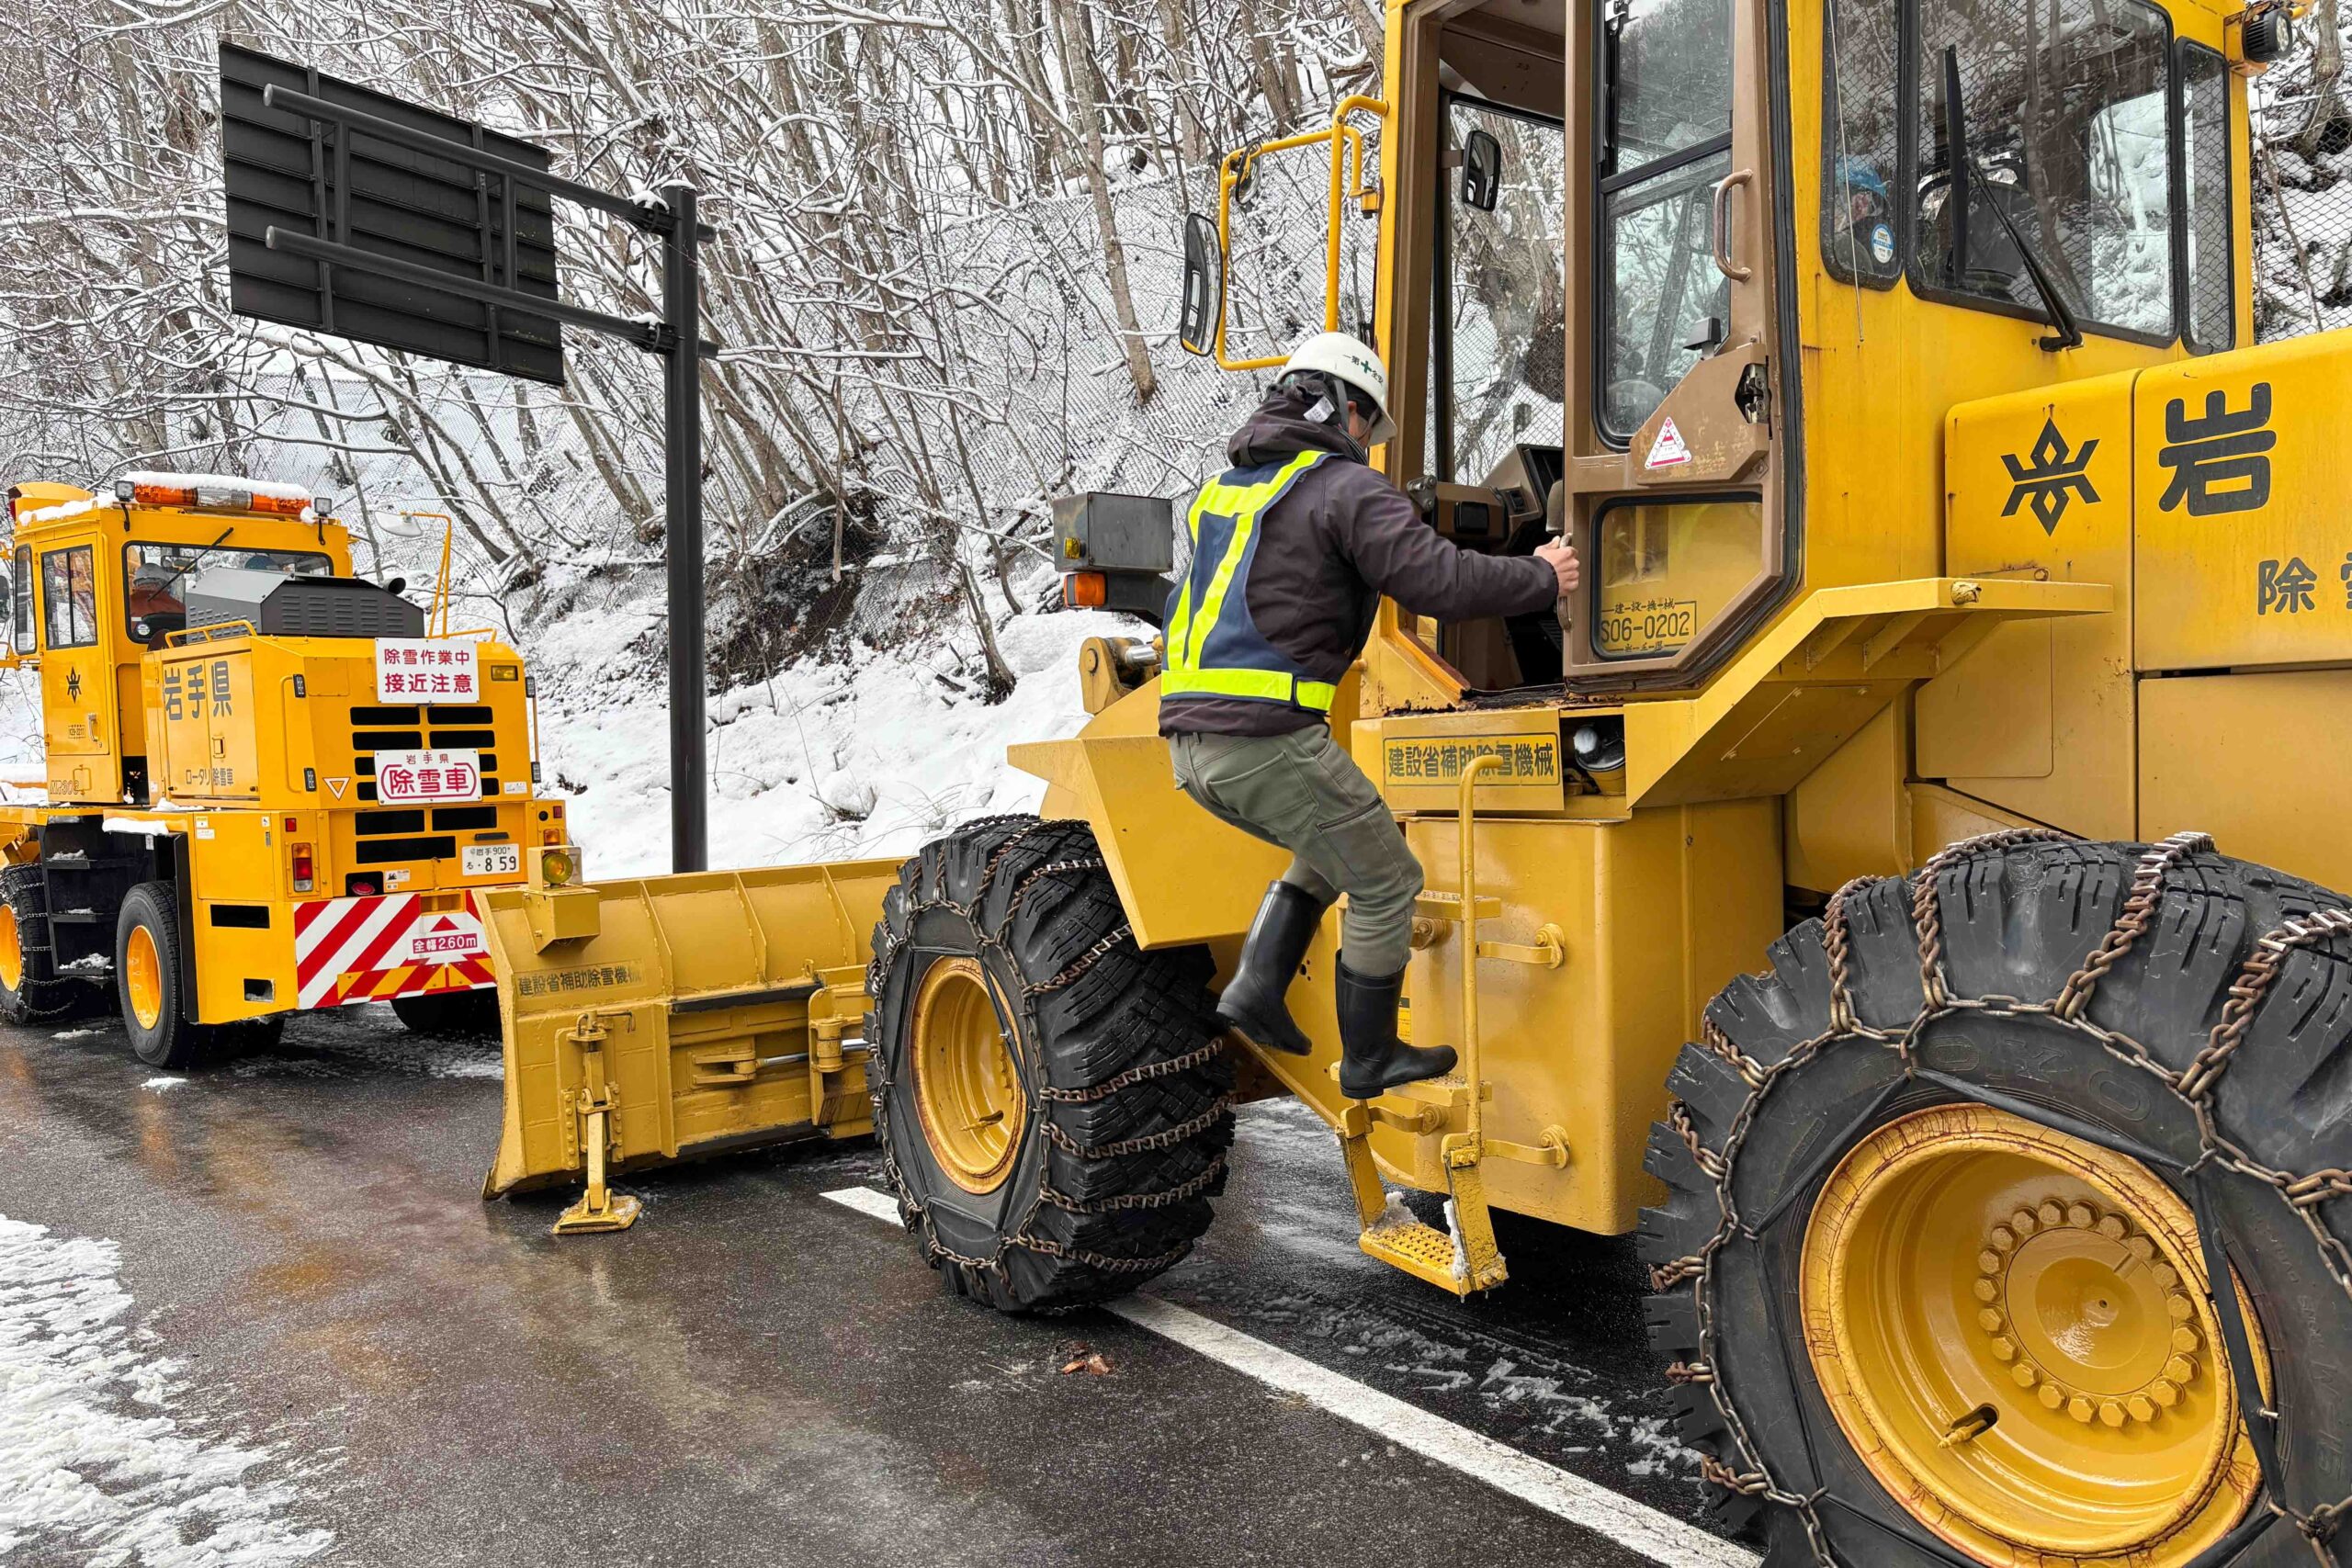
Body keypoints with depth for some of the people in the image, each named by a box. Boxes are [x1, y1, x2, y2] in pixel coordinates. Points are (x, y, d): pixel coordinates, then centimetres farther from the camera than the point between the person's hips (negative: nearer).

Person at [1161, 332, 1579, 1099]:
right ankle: (1369, 1058, 21)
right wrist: (1541, 578, 4)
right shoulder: (1346, 488, -4)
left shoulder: (1227, 486, 22)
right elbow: (1440, 580, -13)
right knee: (1386, 879, 11)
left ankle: (1258, 983, 13)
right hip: (1268, 738, -8)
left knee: (1333, 850, 28)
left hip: (1191, 741, 8)